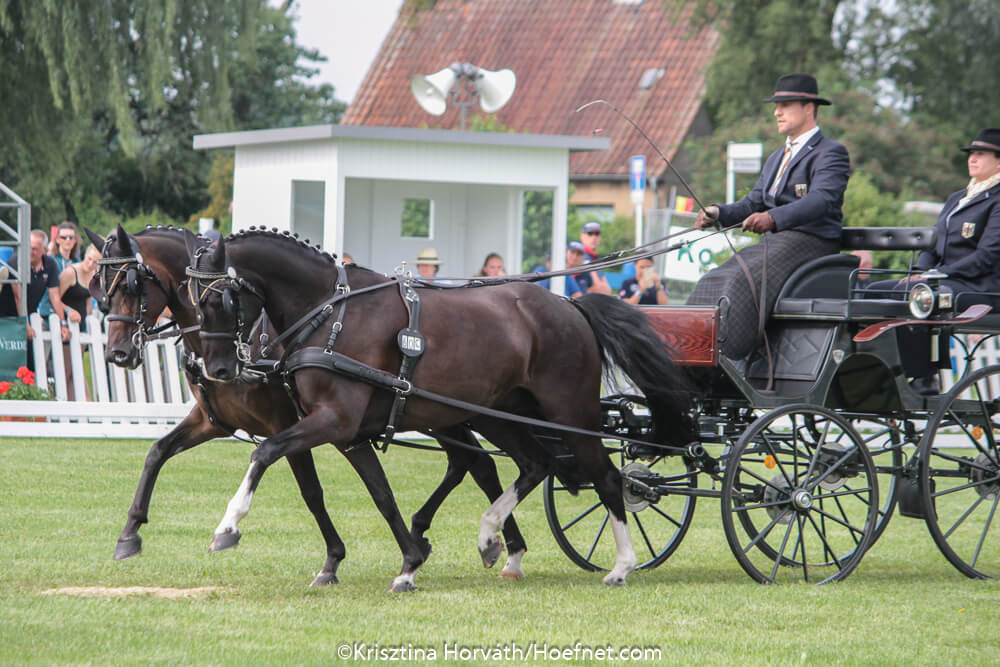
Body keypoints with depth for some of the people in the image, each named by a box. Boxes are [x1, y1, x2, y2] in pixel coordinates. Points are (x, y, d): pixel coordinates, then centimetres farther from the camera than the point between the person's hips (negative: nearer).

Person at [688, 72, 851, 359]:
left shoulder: (831, 153, -4)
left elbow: (821, 200, -22)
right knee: (712, 284, -12)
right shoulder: (777, 158, 26)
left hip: (811, 242, -9)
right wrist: (718, 213, -2)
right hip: (773, 244, 9)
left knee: (742, 282, -29)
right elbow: (753, 204, 21)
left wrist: (773, 218, -38)